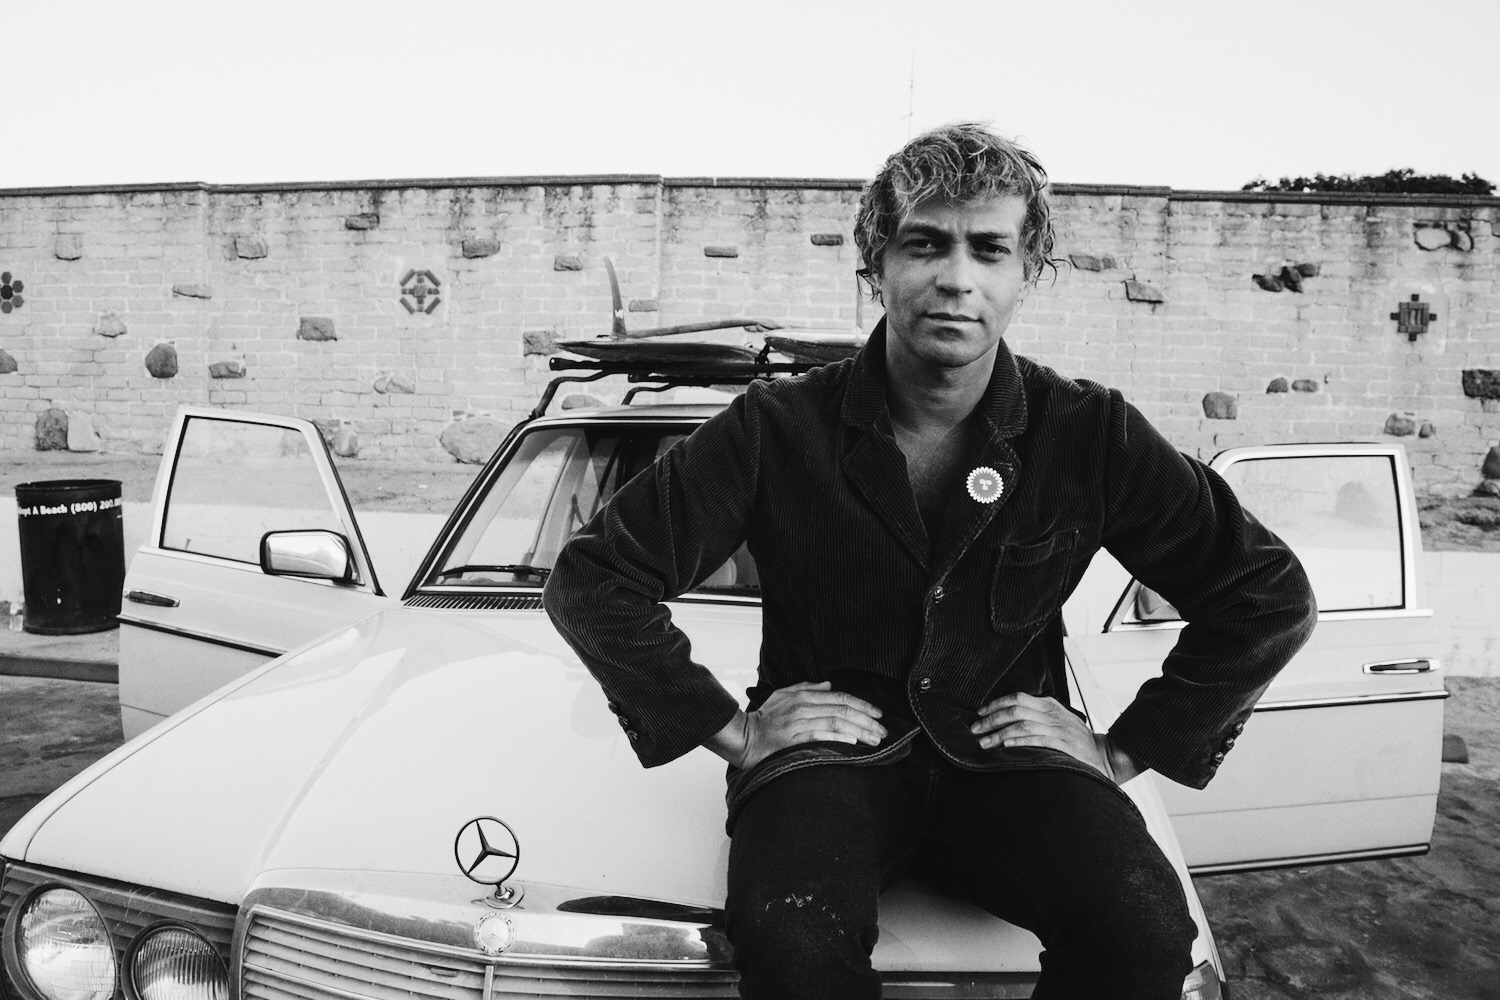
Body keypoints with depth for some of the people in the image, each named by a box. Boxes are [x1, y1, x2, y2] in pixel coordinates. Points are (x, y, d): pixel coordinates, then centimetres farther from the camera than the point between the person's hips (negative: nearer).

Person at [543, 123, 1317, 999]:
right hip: (832, 751, -1)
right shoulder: (779, 428, -6)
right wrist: (731, 729, -7)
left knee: (1147, 929, -28)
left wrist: (1128, 749, 0)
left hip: (1009, 754, 2)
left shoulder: (1091, 435, -2)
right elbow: (593, 580, -5)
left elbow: (1270, 596, 5)